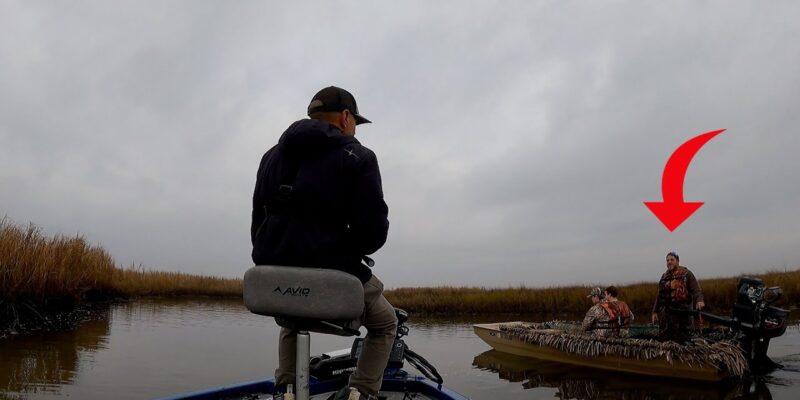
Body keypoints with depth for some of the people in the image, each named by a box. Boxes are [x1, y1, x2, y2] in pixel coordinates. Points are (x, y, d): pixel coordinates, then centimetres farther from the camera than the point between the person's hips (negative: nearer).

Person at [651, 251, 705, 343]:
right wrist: (655, 311, 17)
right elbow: (659, 296, 22)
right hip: (666, 313, 5)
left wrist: (699, 300, -29)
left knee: (680, 340, -2)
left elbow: (696, 289, -9)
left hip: (682, 311, -5)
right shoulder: (664, 276, 18)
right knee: (663, 338, 4)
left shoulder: (686, 274, 2)